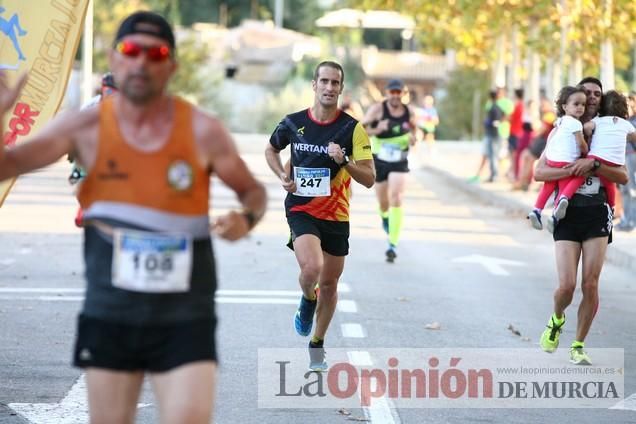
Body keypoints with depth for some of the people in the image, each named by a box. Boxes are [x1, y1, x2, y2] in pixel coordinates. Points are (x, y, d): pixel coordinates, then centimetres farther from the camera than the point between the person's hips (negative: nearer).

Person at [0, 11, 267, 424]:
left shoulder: (203, 131, -6)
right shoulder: (85, 127, -3)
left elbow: (253, 190, 7)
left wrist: (246, 219, -15)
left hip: (185, 316, -2)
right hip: (109, 313, 2)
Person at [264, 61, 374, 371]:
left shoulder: (353, 129, -6)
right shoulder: (293, 123, -2)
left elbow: (369, 179, -9)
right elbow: (271, 150, 19)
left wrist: (344, 161, -26)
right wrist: (282, 176, 0)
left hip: (336, 215, 1)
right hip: (301, 209, -1)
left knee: (329, 284, 10)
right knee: (311, 267, -27)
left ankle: (317, 346, 30)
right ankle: (307, 300, 10)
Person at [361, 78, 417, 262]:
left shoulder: (409, 111, -3)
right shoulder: (378, 109, -12)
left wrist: (413, 137, -3)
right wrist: (376, 130, -33)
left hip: (399, 163, 0)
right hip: (379, 161, 0)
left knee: (396, 199, -17)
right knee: (383, 202, 12)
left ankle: (393, 245, -15)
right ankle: (385, 217, 53)